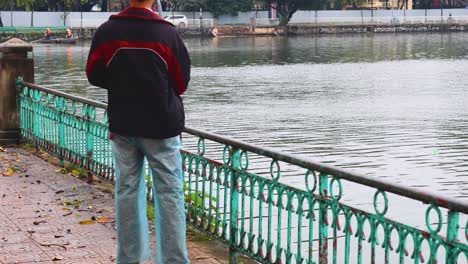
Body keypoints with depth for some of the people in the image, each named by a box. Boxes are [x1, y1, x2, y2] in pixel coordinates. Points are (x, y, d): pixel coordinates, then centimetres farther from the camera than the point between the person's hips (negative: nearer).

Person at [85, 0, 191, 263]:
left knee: (127, 190, 10)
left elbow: (94, 76, 6)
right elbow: (182, 83, -2)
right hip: (161, 126, -3)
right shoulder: (168, 33, -11)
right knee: (169, 193, 2)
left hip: (123, 126, 3)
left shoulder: (107, 32, -4)